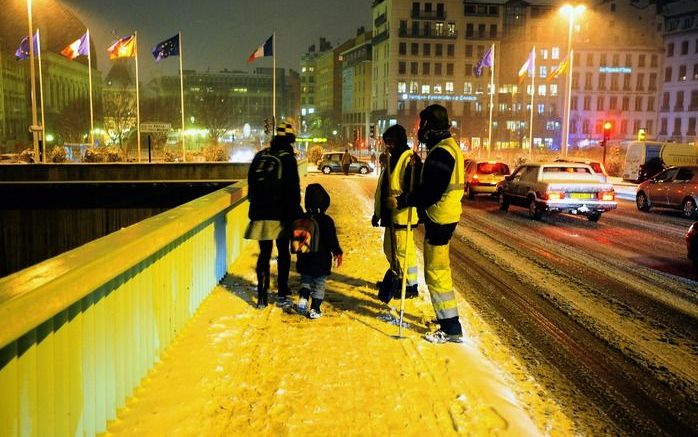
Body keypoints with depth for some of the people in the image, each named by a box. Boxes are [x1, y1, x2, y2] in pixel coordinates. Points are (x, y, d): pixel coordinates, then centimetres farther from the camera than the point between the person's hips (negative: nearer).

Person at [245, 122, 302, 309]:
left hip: (260, 213, 4)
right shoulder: (287, 158, -7)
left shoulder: (259, 156, 9)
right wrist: (295, 213, -3)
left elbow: (251, 183, 14)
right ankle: (282, 295, 10)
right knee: (283, 253, 9)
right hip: (280, 214, -4)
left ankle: (262, 296, 8)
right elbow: (293, 189, -9)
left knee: (264, 254, 10)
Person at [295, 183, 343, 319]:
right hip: (321, 260, -3)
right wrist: (337, 252, 1)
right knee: (319, 283, 6)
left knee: (305, 279, 21)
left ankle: (303, 298, 0)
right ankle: (315, 309, 6)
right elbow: (332, 239, -12)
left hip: (304, 259, 4)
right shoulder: (327, 221, -14)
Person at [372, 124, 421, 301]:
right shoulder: (391, 159, 17)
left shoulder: (410, 159, -13)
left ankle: (411, 287, 9)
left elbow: (416, 188, -19)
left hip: (402, 215, -10)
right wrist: (377, 212, 21)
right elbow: (382, 188, 20)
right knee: (390, 249, 18)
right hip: (389, 214, 10)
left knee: (404, 250, -3)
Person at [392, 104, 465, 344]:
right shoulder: (449, 147, 13)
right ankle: (447, 318, 31)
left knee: (436, 272, -4)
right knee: (440, 270, 20)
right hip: (445, 216, 11)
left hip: (438, 219, -11)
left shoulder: (440, 153, -20)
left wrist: (402, 201, -16)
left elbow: (430, 192, -24)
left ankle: (451, 328, 2)